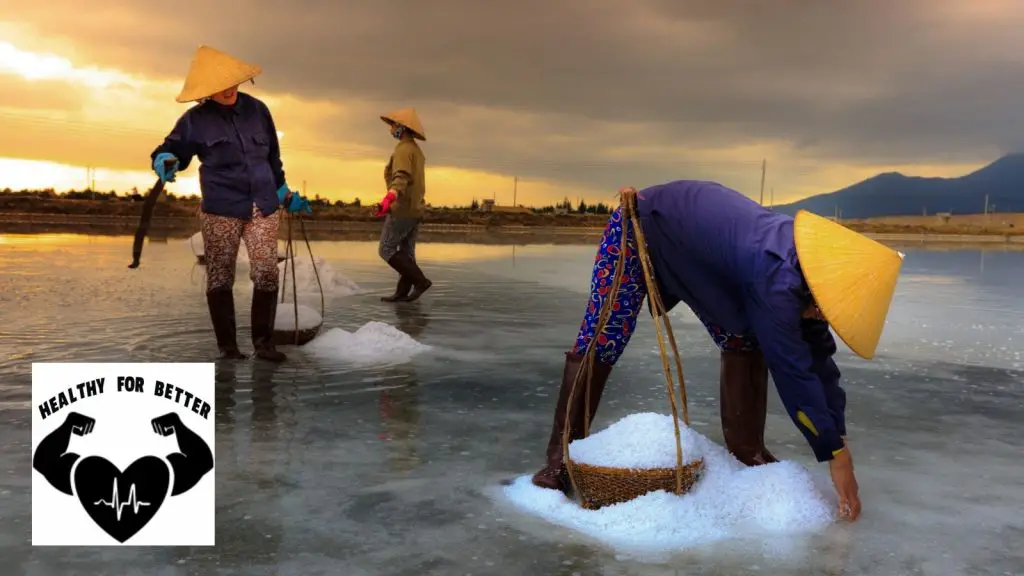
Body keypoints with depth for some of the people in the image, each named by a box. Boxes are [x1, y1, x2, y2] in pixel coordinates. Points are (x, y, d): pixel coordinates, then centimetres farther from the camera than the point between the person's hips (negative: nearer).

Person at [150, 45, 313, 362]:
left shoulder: (257, 110, 6)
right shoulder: (196, 119, -2)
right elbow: (170, 149, 3)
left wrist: (285, 194, 21)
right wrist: (165, 162, -22)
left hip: (264, 207, 2)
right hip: (220, 210, -2)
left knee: (266, 274, -4)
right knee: (220, 277, 3)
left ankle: (264, 342, 7)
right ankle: (227, 345, 14)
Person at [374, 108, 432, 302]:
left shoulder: (403, 149, -14)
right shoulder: (416, 150, 17)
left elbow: (402, 175, -32)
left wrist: (391, 195, -49)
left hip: (403, 208, -10)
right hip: (415, 208, 10)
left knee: (386, 249, -4)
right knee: (406, 251, 9)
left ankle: (420, 281, -9)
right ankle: (402, 292, 9)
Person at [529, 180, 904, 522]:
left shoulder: (807, 270, -12)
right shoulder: (775, 278, -39)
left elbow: (819, 358, -4)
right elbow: (793, 370, -34)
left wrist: (840, 442, -3)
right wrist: (835, 455, -25)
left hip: (696, 248, 8)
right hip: (642, 226, -8)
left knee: (745, 342, 0)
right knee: (601, 339, -14)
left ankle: (748, 451, 10)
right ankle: (562, 453, -2)